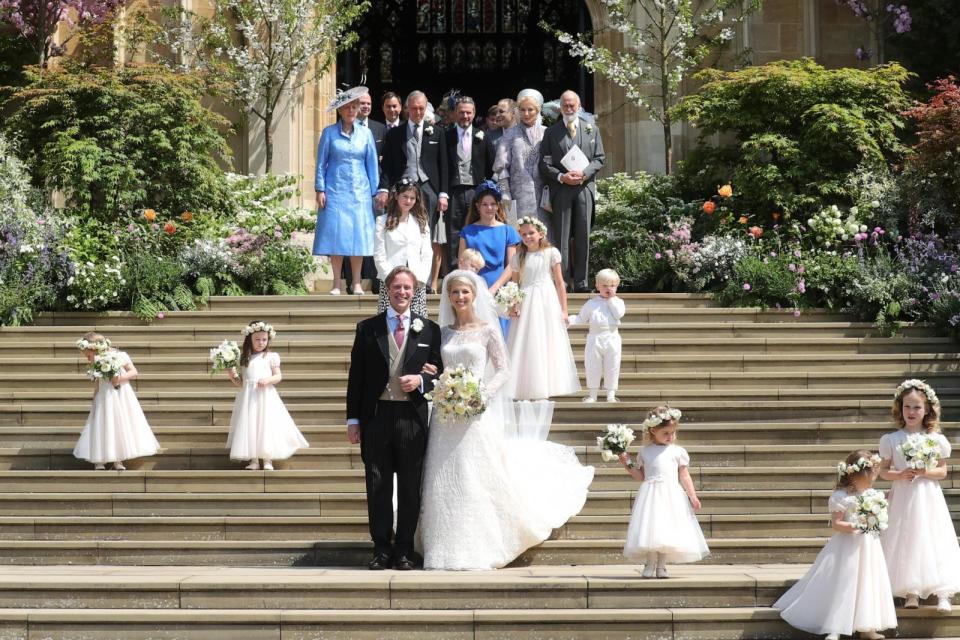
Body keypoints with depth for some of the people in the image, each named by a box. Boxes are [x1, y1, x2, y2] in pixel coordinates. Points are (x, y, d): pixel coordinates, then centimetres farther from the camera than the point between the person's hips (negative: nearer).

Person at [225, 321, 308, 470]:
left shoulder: (271, 356, 2)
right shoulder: (244, 358, 10)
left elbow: (278, 376, 1)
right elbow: (241, 382, 12)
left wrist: (268, 379, -18)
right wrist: (233, 377, -7)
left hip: (266, 396, -3)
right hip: (248, 396, 3)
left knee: (267, 425, -4)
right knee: (250, 426, 1)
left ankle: (267, 460, 0)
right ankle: (253, 460, 7)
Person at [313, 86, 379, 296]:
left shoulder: (365, 133, 8)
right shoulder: (329, 133, 3)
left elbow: (372, 164, 10)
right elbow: (321, 163, 4)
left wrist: (375, 192, 6)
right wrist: (320, 190, -3)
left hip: (359, 192, 1)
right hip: (335, 190, -1)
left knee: (358, 236, -1)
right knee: (335, 235, -3)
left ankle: (356, 284, 5)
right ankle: (337, 284, 1)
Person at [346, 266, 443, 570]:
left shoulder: (428, 329, 7)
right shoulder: (367, 328, 6)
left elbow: (439, 373, 10)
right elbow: (356, 377, 6)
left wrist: (421, 381, -12)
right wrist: (353, 419, 1)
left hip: (412, 417, 0)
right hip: (376, 417, 0)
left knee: (410, 488, 4)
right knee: (377, 487, 4)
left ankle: (404, 551, 13)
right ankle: (382, 549, 12)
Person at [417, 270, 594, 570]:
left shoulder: (487, 330, 1)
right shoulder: (443, 332, 11)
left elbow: (503, 370, 0)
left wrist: (484, 394, -14)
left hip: (476, 414, -3)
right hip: (445, 416, 3)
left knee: (476, 479, -3)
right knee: (444, 483, 2)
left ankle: (478, 551, 5)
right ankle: (447, 549, 9)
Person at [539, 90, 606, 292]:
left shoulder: (592, 130, 12)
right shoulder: (551, 132, 8)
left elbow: (599, 158, 8)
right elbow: (544, 163, 3)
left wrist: (584, 173, -9)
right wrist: (561, 176, -13)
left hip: (585, 187, 1)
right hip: (560, 189, -1)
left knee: (583, 237, 3)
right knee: (561, 236, -3)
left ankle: (580, 282, 7)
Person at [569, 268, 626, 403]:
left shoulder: (617, 302, 6)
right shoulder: (591, 303, 6)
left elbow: (619, 313, -15)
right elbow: (581, 318, 12)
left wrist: (612, 299, -11)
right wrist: (569, 320, -4)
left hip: (612, 339, 0)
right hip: (595, 340, 0)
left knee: (612, 368, 4)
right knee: (592, 368, 4)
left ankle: (611, 395, 12)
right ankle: (592, 394, 15)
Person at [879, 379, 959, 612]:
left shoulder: (935, 439, 0)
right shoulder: (892, 440, 0)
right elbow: (883, 471, 4)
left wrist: (925, 472, -15)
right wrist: (900, 475, -14)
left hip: (928, 498, 0)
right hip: (903, 498, 0)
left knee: (934, 542, -3)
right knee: (905, 543, 0)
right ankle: (911, 593, 5)